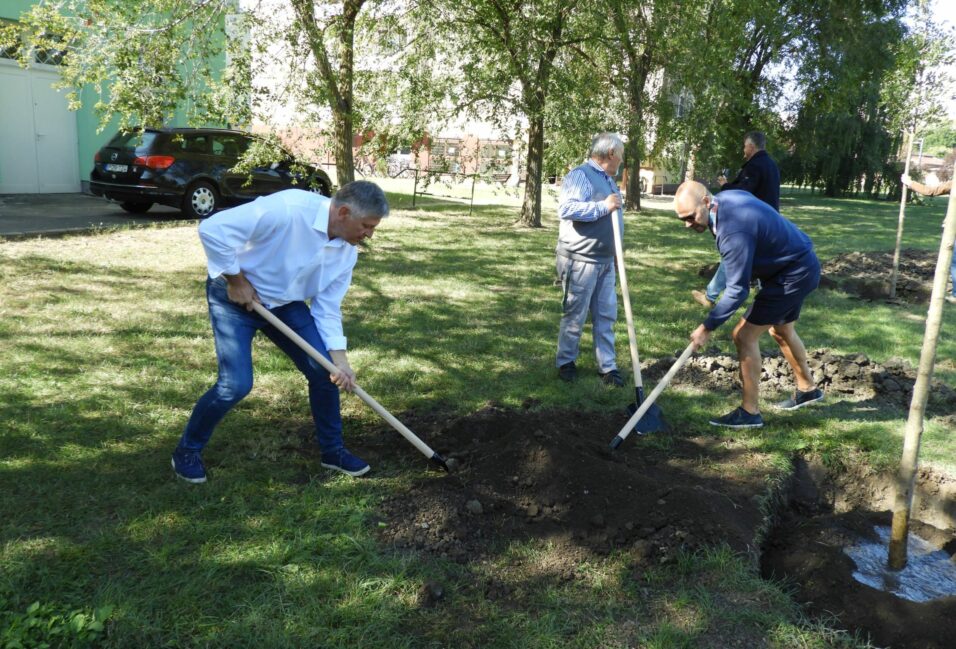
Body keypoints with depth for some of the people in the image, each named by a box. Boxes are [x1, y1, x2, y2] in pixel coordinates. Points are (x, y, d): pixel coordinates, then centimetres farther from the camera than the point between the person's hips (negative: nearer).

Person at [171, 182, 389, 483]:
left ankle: (332, 450, 18)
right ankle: (187, 450, 12)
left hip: (286, 303, 6)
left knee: (325, 370, -2)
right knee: (236, 384, -15)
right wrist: (236, 280, -22)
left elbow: (328, 309, -3)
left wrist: (340, 359, -14)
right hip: (235, 295, -6)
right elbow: (213, 229, -31)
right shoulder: (288, 208, -33)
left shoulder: (347, 252, -9)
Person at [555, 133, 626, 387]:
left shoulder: (609, 180, 16)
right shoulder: (580, 175, -13)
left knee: (606, 315, 9)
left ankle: (607, 365, 16)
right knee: (575, 315, 2)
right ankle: (566, 362, 17)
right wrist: (604, 206, -23)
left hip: (605, 261, 8)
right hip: (580, 260, -8)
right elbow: (566, 208, -27)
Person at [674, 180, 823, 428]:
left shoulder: (733, 231, -34)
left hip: (794, 275, -10)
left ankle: (749, 412, 0)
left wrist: (707, 328, -24)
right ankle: (807, 389, 46)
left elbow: (738, 290, -30)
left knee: (744, 335, -9)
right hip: (802, 264, 10)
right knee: (781, 331, 27)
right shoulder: (727, 197, -6)